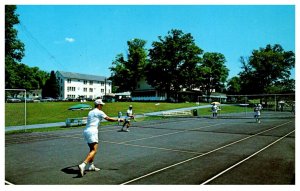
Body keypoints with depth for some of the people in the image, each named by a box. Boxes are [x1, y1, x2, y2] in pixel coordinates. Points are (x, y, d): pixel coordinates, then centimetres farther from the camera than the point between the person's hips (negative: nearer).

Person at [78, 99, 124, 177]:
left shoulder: (90, 112, 21)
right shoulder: (99, 112, -3)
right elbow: (109, 119, -2)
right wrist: (119, 119, 8)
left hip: (86, 131, 9)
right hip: (92, 132, -9)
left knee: (92, 149, 20)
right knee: (94, 150, -12)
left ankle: (90, 166, 25)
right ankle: (82, 165, -27)